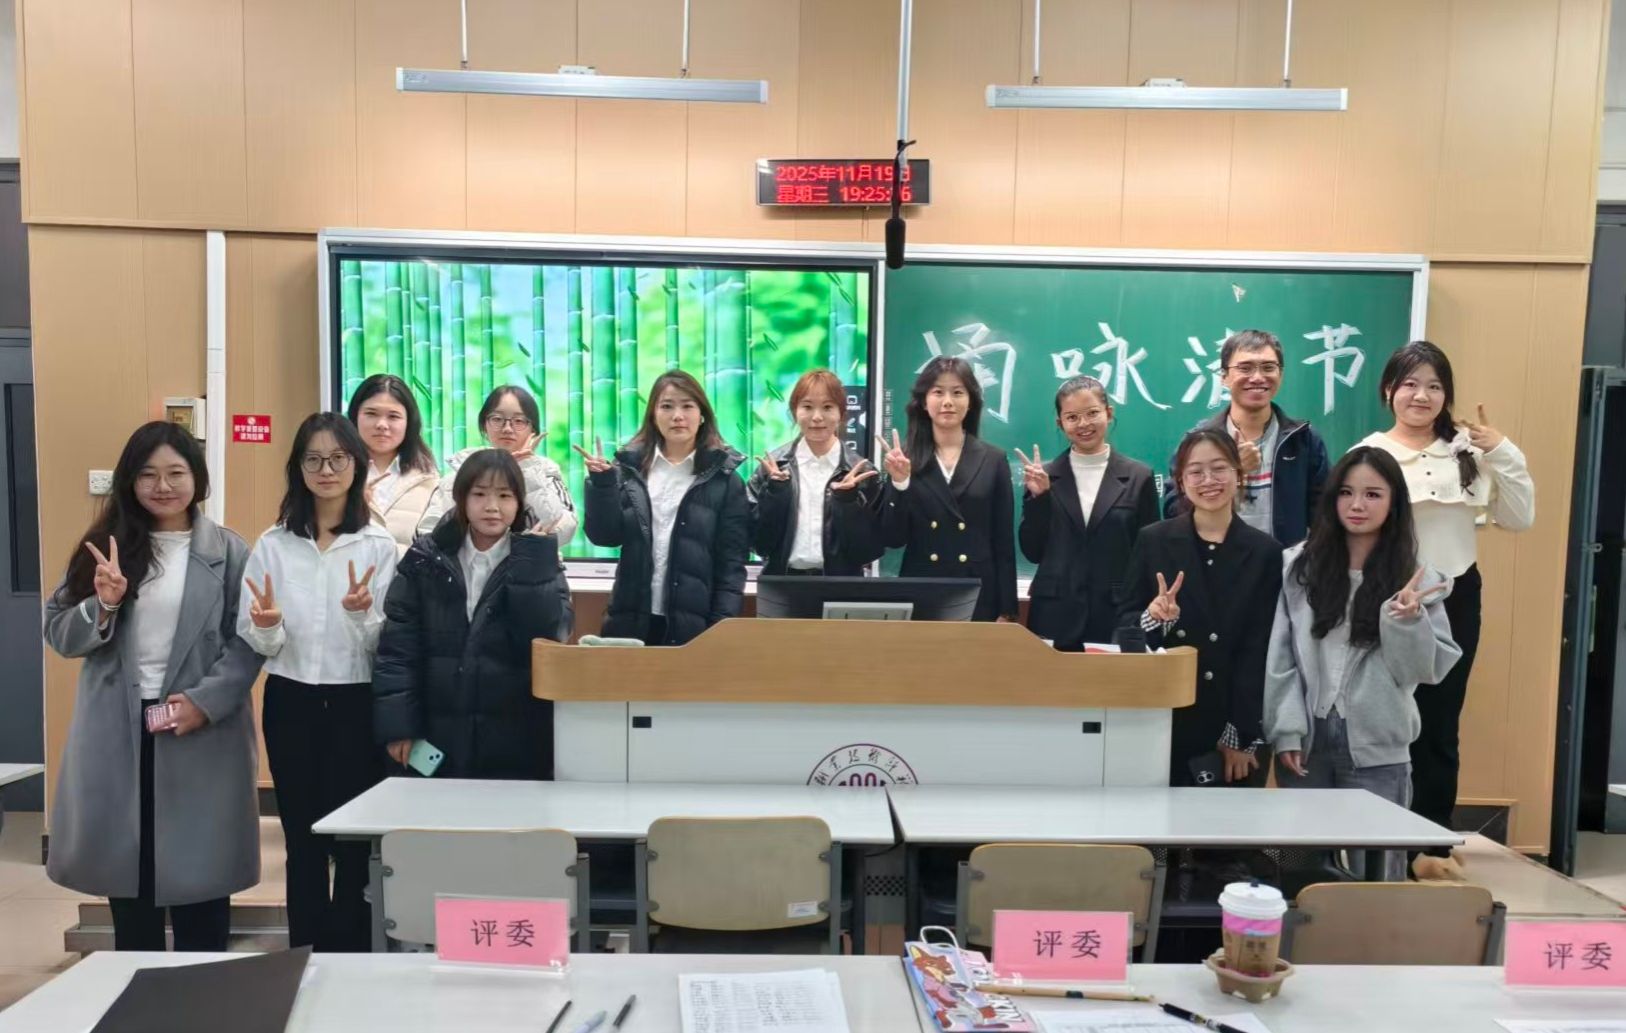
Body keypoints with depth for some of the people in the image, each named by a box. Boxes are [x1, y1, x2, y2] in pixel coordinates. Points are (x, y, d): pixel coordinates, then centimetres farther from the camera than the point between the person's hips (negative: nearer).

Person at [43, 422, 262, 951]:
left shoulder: (228, 552, -2)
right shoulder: (104, 547, 6)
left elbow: (248, 640, -7)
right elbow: (58, 633, 4)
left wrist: (206, 700, -18)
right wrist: (102, 605, -15)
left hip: (202, 734, -3)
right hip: (116, 735, 3)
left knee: (198, 871, 8)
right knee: (127, 870, 14)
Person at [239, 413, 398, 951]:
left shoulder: (379, 545, -3)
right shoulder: (272, 544, 3)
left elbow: (387, 643, -6)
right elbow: (256, 642, 2)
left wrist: (362, 614, -26)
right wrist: (266, 626, -19)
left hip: (356, 704, -2)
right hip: (291, 704, 2)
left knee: (354, 842, 3)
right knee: (302, 841, 11)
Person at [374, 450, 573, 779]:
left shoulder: (536, 562, 2)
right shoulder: (425, 559, 3)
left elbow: (548, 635, -12)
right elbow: (397, 645, -1)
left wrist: (533, 563, -15)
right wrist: (397, 724, -8)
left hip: (516, 743, -1)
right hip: (438, 739, 1)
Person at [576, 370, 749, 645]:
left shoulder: (723, 478, 0)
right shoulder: (629, 467, 5)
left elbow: (732, 563, -2)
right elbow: (605, 536, 3)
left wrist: (723, 627, -9)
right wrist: (602, 483, -10)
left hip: (694, 624, -2)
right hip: (631, 620, 2)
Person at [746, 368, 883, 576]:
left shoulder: (861, 472, -2)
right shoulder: (773, 465, -1)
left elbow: (870, 550, -6)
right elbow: (758, 541, -5)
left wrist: (849, 499, -17)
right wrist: (775, 490, -16)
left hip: (840, 585, 0)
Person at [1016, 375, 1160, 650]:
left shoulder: (1138, 477, 3)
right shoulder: (1043, 476, 5)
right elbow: (1033, 552, 3)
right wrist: (1038, 497, -9)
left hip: (1118, 617, 0)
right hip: (1054, 618, 1)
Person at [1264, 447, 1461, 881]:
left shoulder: (1416, 579, 1)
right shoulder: (1298, 565, 4)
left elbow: (1425, 669, -1)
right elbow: (1280, 654, 1)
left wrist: (1406, 621, -18)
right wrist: (1286, 729, -5)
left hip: (1377, 747, -1)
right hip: (1307, 738, 1)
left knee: (1374, 874, 1)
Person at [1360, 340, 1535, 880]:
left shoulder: (1468, 449, 3)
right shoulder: (1369, 453, -7)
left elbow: (1519, 518, 2)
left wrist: (1504, 455, -8)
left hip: (1455, 600, 3)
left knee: (1439, 726, 11)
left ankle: (1431, 844, 23)